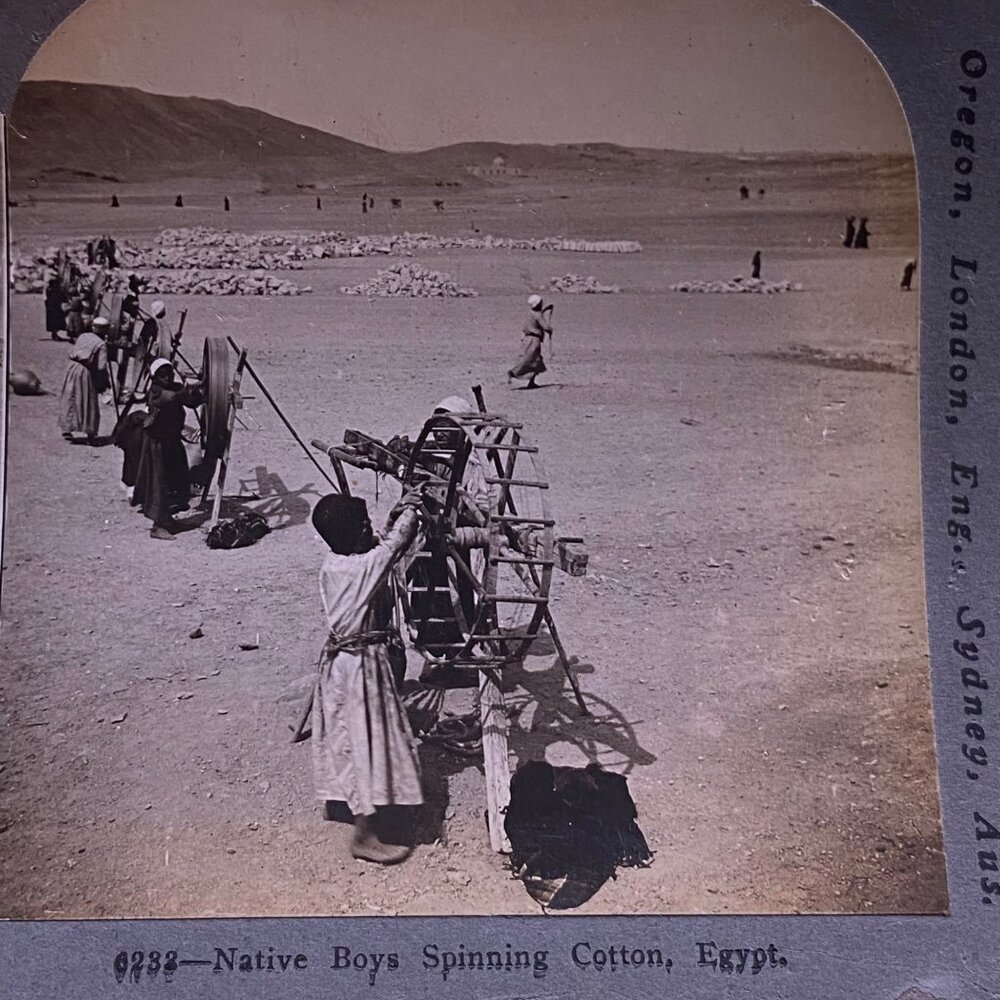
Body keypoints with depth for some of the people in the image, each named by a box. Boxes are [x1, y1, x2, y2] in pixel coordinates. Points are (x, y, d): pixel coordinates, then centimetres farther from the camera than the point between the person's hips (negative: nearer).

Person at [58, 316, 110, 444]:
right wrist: (105, 382, -2)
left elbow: (71, 354, 11)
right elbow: (101, 368, -14)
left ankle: (67, 429, 13)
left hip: (73, 368, 5)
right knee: (90, 404, 5)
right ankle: (91, 435, 8)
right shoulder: (101, 345, -11)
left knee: (69, 400, 14)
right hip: (86, 373, -5)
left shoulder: (82, 336, 6)